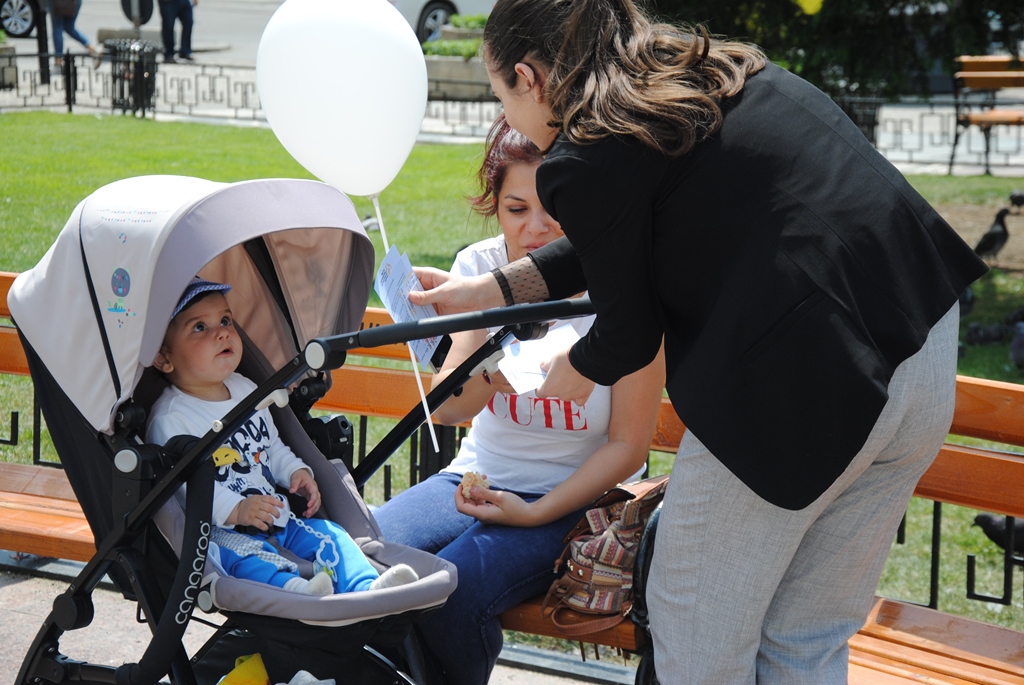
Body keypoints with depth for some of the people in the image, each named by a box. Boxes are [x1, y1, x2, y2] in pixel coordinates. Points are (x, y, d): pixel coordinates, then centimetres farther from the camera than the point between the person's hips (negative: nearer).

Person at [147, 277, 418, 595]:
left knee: (327, 533, -7)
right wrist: (235, 509, -27)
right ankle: (296, 592, -61)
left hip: (279, 519, 8)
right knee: (239, 554, -36)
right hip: (221, 531, -8)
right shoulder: (169, 417, -11)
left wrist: (296, 471, 9)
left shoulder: (247, 390, 15)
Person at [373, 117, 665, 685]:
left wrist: (537, 512, -17)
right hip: (479, 477, 4)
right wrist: (496, 370, -34)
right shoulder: (480, 266, -2)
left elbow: (628, 445, -9)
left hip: (578, 495, -4)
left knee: (453, 588, -29)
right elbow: (446, 407, -11)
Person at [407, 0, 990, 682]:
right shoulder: (703, 75, 17)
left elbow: (630, 338, 3)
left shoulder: (587, 160, -9)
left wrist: (568, 374, 25)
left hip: (799, 389, -9)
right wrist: (484, 291, 34)